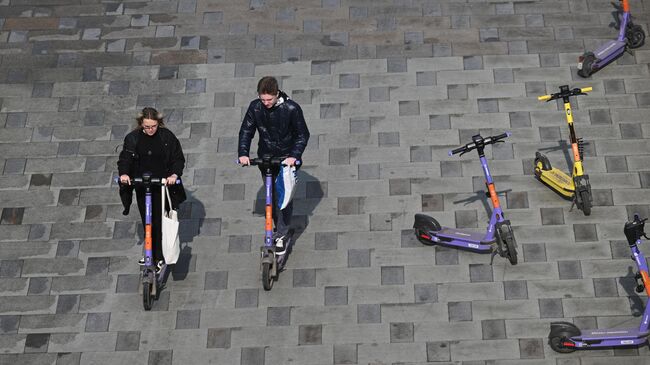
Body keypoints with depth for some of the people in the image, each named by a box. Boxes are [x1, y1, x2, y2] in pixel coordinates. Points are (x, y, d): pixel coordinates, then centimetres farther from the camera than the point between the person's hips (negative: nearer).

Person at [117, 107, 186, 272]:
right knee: (147, 222, 10)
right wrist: (123, 174, -20)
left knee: (159, 221, -3)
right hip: (141, 187, 2)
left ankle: (159, 256, 7)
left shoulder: (167, 136, -7)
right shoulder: (132, 138, -3)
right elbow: (124, 159, 0)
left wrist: (174, 174, -21)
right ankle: (150, 253, 26)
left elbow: (178, 159, -3)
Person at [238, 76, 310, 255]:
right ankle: (279, 228, 28)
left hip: (287, 158, -4)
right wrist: (243, 153, -13)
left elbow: (303, 135, -11)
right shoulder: (255, 107, -9)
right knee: (271, 196, 10)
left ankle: (282, 235, 0)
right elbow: (246, 131, 1)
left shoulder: (291, 108, -18)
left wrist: (294, 156, -23)